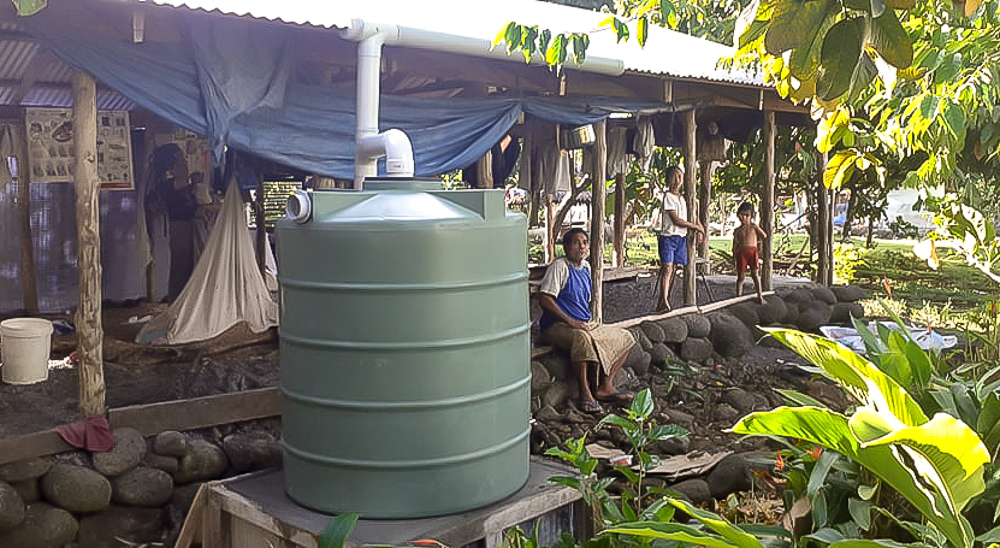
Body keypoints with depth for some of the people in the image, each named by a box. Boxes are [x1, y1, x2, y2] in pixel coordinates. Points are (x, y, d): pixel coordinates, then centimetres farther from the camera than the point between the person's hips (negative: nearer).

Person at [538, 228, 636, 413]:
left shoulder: (586, 267, 16)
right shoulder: (560, 266, -10)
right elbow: (544, 299, -19)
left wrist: (589, 322, 10)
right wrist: (570, 321, -21)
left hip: (585, 324, 9)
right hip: (557, 326, -9)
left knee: (624, 337, 3)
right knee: (582, 338, -40)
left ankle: (605, 387, -4)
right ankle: (585, 394, -32)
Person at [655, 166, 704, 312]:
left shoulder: (682, 198, 19)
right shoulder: (668, 196, -5)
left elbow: (686, 219, 25)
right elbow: (676, 220, -11)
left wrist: (697, 230, 8)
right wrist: (695, 226, -2)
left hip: (681, 238, 7)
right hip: (668, 236, -7)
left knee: (673, 269, 2)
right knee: (667, 268, -16)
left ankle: (663, 301, 3)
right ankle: (664, 301, -23)